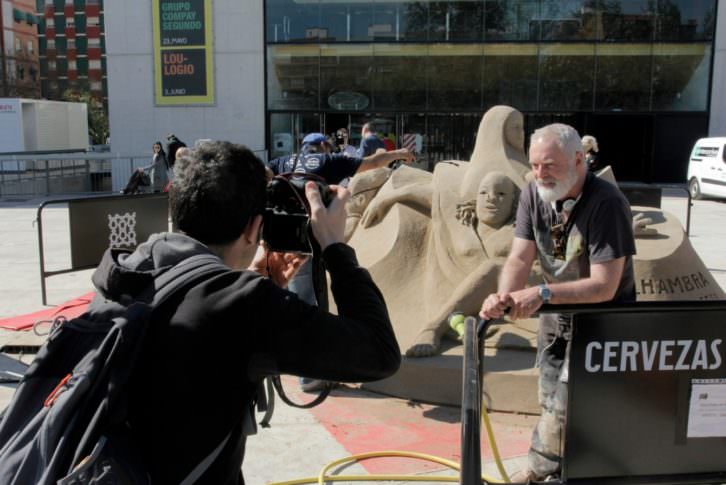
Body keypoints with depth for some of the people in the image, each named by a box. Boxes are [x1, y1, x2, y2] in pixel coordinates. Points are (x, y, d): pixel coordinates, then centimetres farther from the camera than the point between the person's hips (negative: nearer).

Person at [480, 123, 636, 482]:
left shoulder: (607, 203, -27)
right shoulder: (533, 194, -10)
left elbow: (604, 286, -29)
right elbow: (520, 258, -14)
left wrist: (542, 293, -39)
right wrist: (504, 296, -34)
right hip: (556, 312, 6)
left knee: (564, 408, -7)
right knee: (551, 404, 16)